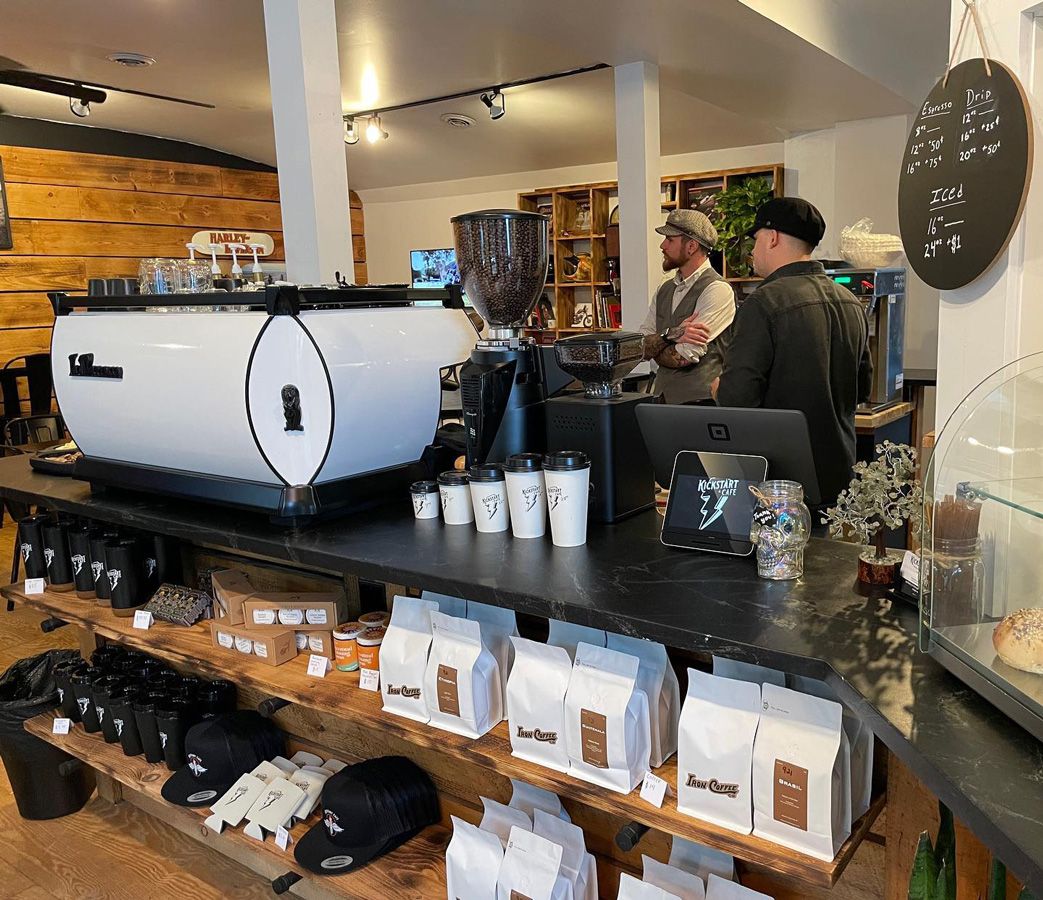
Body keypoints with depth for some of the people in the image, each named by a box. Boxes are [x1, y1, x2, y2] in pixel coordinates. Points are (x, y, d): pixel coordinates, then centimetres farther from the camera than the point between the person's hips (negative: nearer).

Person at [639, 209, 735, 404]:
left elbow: (683, 358, -16)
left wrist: (655, 348, 1)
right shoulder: (665, 290, 12)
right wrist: (671, 335, -15)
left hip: (700, 402, -6)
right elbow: (641, 346, 3)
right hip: (663, 399, 6)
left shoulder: (717, 290, -11)